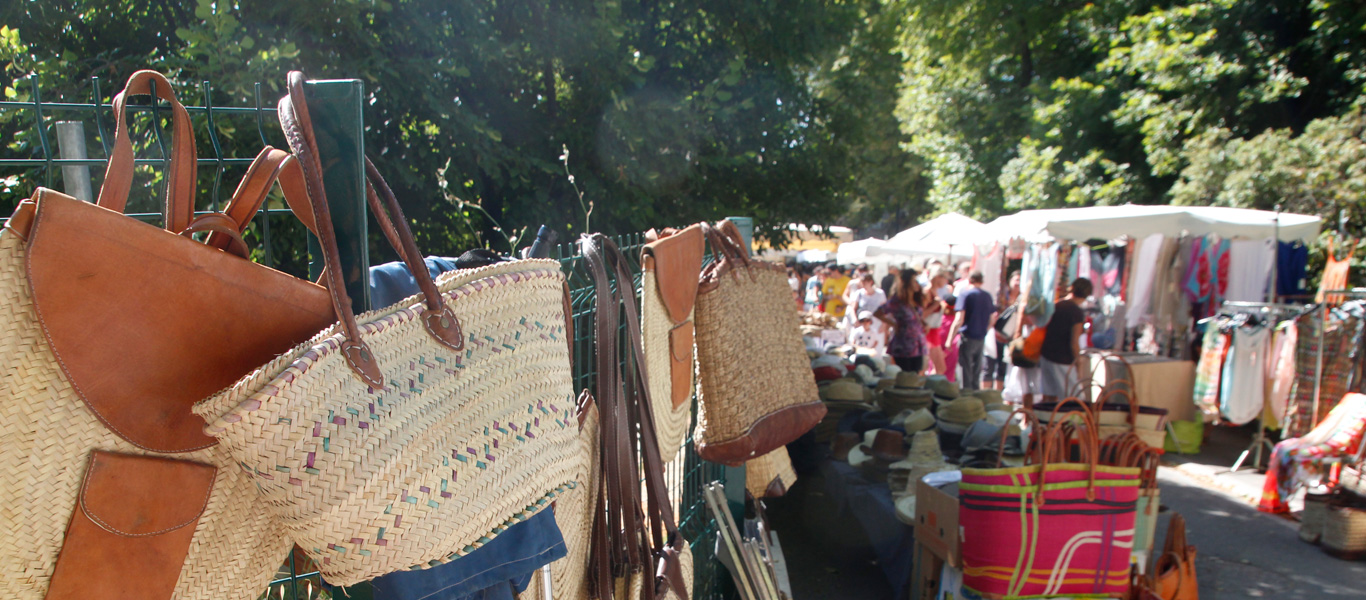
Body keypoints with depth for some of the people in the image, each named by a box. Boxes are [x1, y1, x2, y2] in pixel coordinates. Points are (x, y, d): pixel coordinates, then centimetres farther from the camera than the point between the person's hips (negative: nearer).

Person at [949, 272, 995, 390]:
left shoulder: (965, 295, -9)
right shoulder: (988, 296, 8)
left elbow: (959, 320, -16)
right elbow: (992, 318, 16)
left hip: (967, 337, -5)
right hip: (981, 339, 5)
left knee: (966, 373, 1)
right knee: (977, 373, 13)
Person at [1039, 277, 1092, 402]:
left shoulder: (1057, 305, 5)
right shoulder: (1077, 313, -16)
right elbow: (1074, 344, -17)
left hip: (1046, 356, 7)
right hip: (1063, 361, -7)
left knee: (1049, 396, 12)